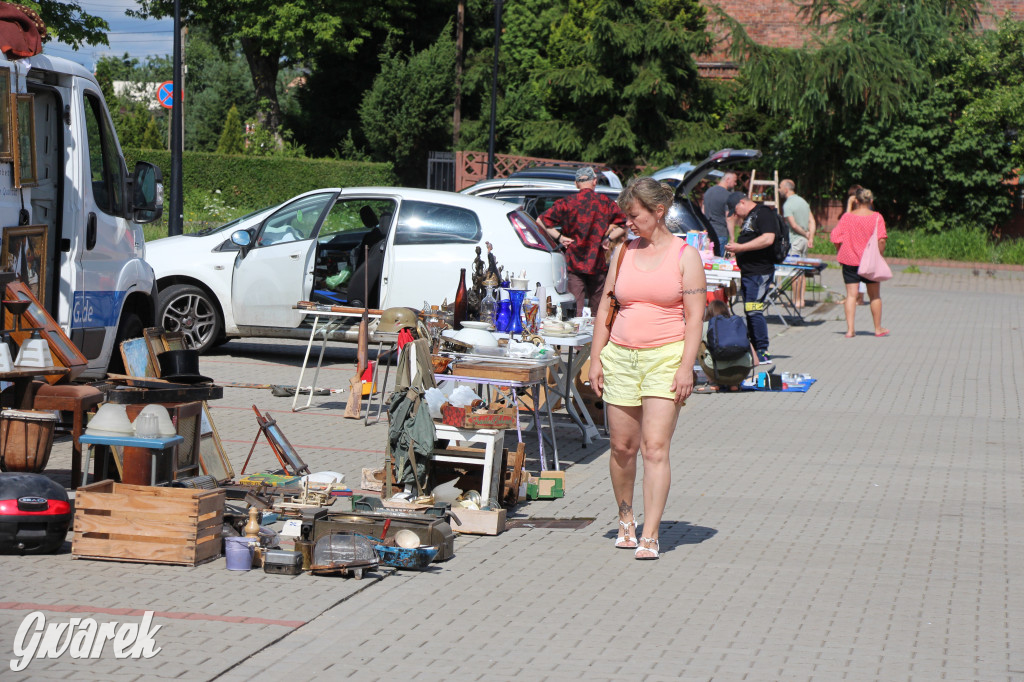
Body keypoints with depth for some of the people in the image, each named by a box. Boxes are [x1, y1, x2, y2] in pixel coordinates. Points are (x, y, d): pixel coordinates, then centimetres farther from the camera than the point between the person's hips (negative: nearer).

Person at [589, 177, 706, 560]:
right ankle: (625, 521, 27)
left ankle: (650, 536, -11)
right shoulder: (623, 252, 11)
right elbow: (605, 307, 15)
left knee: (655, 447, -11)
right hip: (620, 356, 4)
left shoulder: (685, 256, 0)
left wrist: (687, 366, -12)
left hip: (666, 357, -4)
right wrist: (596, 358, 8)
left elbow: (695, 315, -4)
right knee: (622, 446, 7)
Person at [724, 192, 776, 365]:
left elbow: (768, 239, -23)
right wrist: (735, 247, 16)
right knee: (749, 312, 10)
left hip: (760, 273, -11)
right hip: (748, 272, 11)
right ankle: (754, 349, 15)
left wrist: (740, 247, -21)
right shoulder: (749, 218, 21)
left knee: (753, 310, -14)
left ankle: (763, 353, -12)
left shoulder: (763, 213, -10)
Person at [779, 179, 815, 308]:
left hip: (794, 240, -8)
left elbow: (794, 225, -17)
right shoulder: (803, 201, 12)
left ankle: (796, 301, -3)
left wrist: (805, 234, -4)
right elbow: (812, 221, 7)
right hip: (804, 240, 8)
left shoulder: (787, 205, -12)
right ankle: (801, 299, 12)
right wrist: (810, 237, 1)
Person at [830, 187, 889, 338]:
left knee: (851, 295, 3)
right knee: (874, 295, 12)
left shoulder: (847, 217, -5)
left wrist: (842, 254, 10)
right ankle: (878, 329, 22)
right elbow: (881, 240, -16)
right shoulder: (876, 217, -8)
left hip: (849, 261, 0)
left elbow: (836, 238, -5)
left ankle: (850, 329, -5)